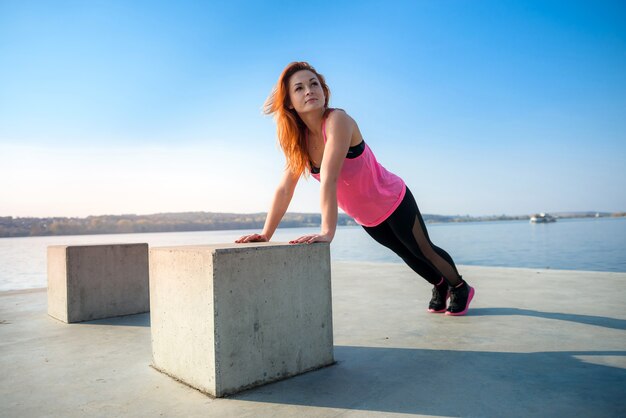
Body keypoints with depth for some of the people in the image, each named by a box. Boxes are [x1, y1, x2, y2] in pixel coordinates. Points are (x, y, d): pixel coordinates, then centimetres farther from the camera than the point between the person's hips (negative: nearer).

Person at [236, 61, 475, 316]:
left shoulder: (337, 121, -31)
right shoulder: (300, 140, -11)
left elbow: (328, 178, -42)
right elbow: (284, 190, -13)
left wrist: (327, 232, -48)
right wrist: (265, 234, -18)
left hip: (394, 202, -6)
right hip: (365, 218, 6)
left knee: (425, 251, 13)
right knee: (407, 255, 26)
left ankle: (460, 288, 44)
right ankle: (439, 286, 55)